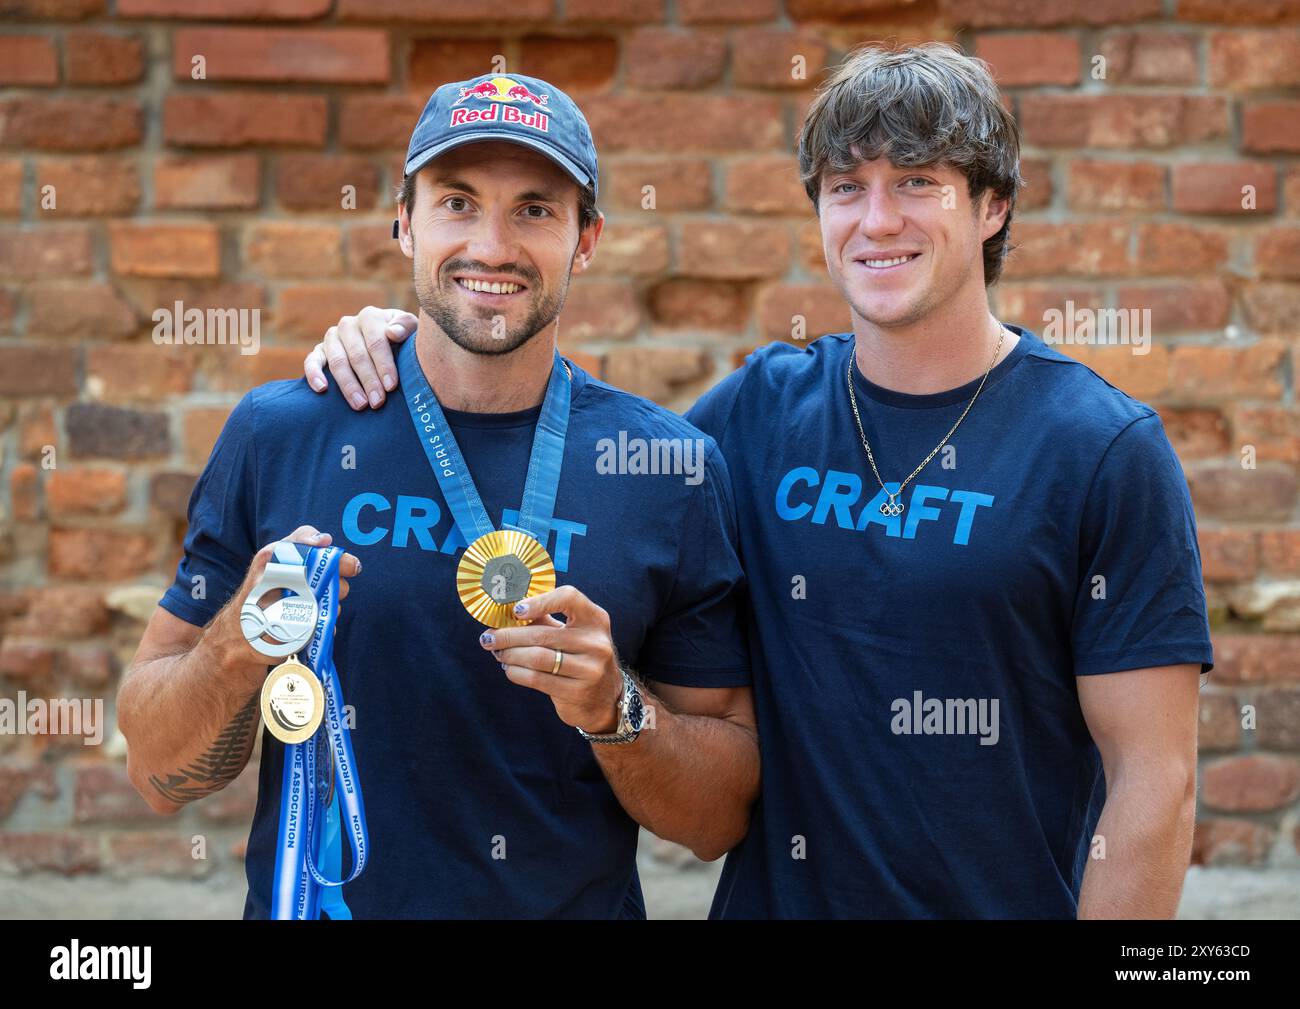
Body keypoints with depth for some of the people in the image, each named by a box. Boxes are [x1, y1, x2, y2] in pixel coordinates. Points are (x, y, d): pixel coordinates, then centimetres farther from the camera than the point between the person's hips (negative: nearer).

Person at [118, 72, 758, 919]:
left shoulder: (675, 467, -7)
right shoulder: (276, 435, -7)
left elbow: (721, 821, -4)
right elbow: (159, 777, -5)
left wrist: (613, 711, -21)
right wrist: (239, 644, -22)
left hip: (581, 904, 0)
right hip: (308, 900, 0)